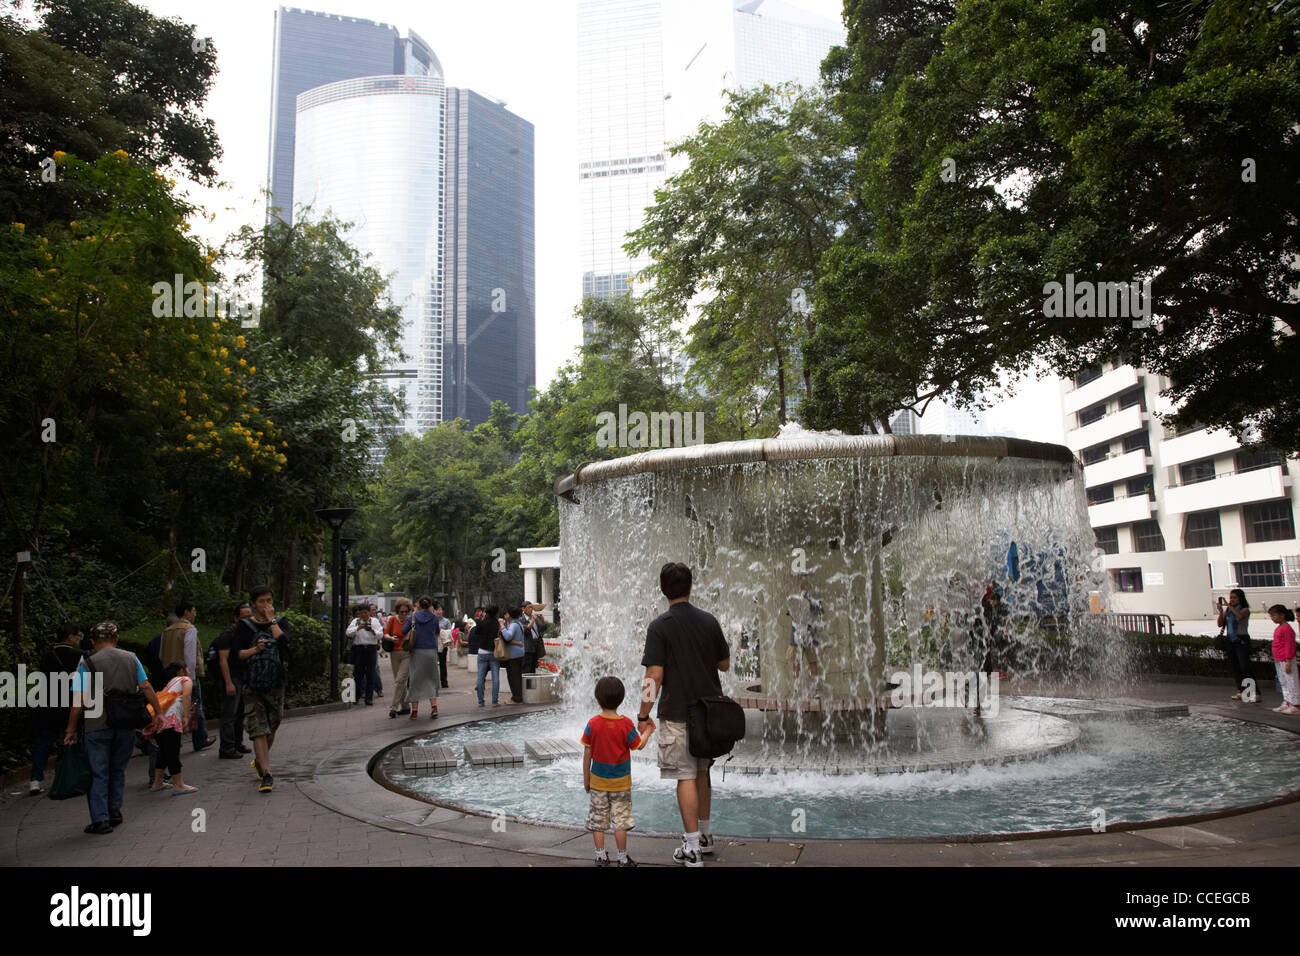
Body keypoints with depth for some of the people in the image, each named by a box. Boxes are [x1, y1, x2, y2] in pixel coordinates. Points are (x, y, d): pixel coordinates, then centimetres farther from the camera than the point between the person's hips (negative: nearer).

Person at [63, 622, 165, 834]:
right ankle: (115, 811, 23)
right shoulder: (131, 659, 4)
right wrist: (158, 713, 9)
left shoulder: (87, 665, -5)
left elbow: (78, 701, -8)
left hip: (98, 727, -3)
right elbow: (146, 688, 2)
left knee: (98, 773, 4)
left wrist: (71, 729, 0)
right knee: (118, 770, 19)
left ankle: (100, 820, 0)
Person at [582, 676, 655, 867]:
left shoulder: (592, 724, -11)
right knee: (620, 819, 8)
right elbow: (639, 745, -3)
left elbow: (587, 754, -6)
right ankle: (623, 859, 13)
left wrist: (586, 778, 5)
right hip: (621, 781, -1)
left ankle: (601, 857, 17)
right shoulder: (626, 724, -14)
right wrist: (648, 731, 15)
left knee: (597, 820, 12)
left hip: (598, 780, 1)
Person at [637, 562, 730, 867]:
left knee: (685, 777, 0)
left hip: (677, 713, -5)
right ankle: (704, 835, 30)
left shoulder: (659, 626, -12)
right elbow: (724, 663, 11)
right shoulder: (709, 621, 1)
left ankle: (692, 847, 3)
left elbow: (654, 676, -16)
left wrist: (643, 715, -7)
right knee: (702, 772, 18)